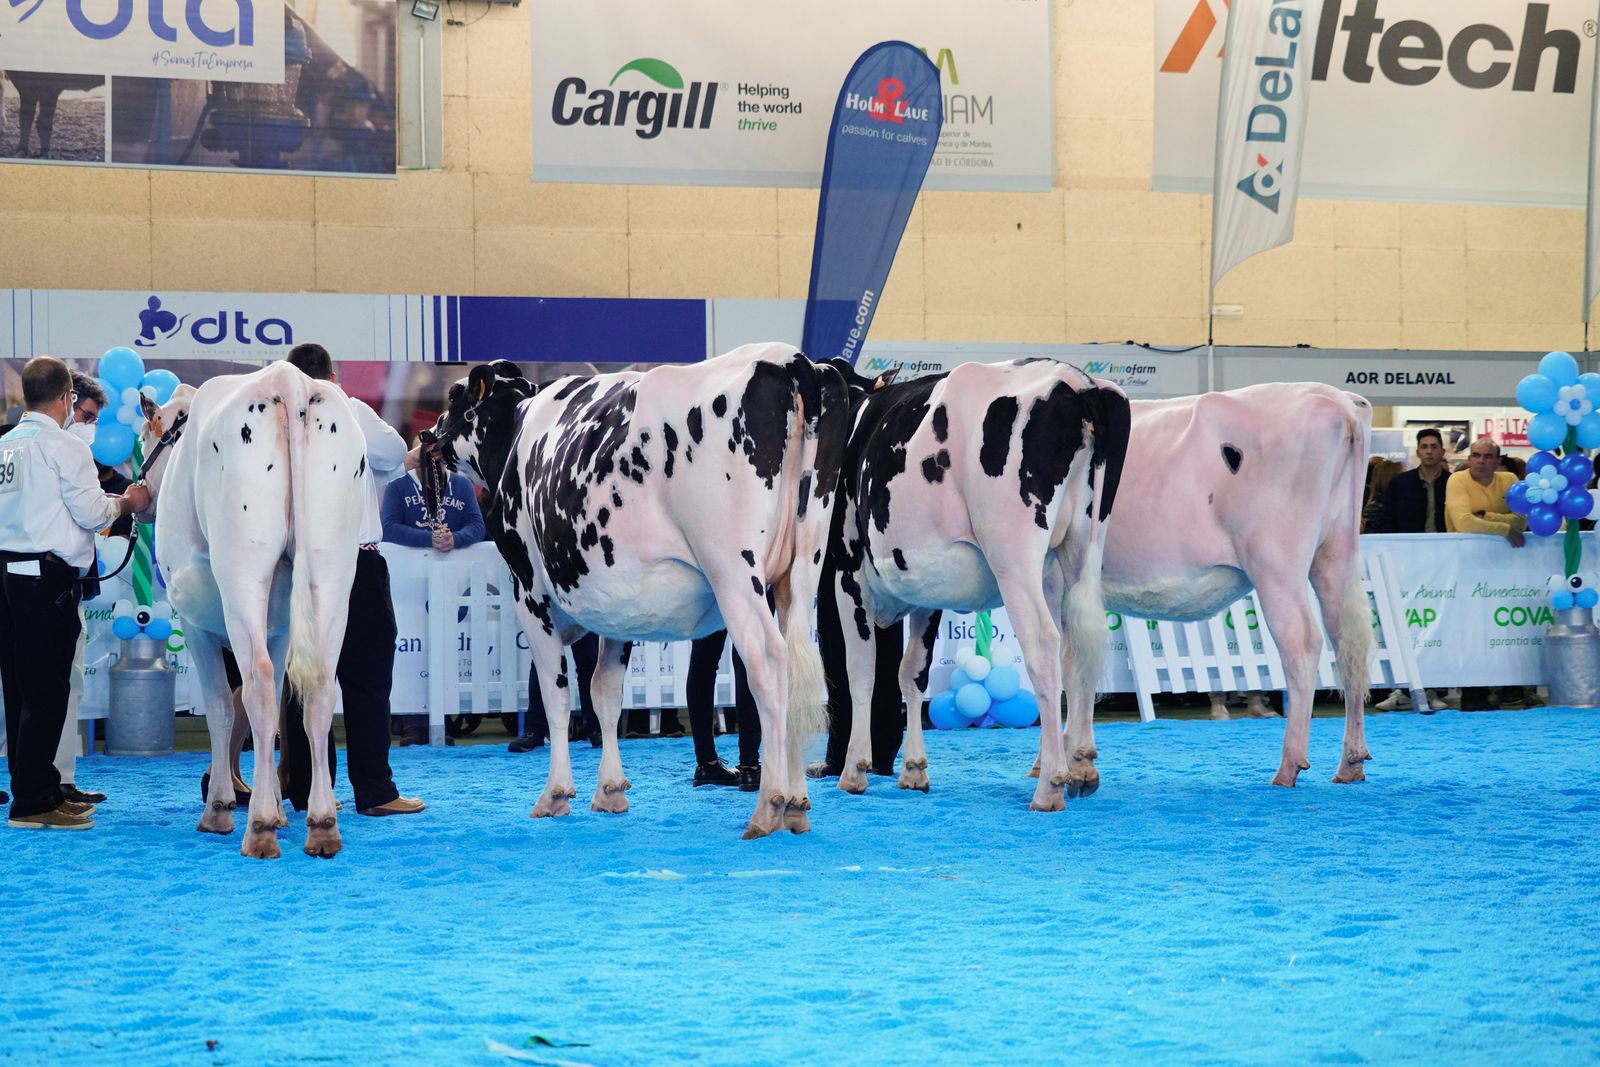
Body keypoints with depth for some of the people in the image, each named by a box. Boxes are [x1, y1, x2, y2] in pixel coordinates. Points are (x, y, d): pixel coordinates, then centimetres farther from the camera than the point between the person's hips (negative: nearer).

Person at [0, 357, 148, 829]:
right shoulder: (64, 446, -10)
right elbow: (91, 511, -11)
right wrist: (126, 502, 9)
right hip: (48, 574, -8)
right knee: (46, 689, -4)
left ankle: (40, 789, 20)